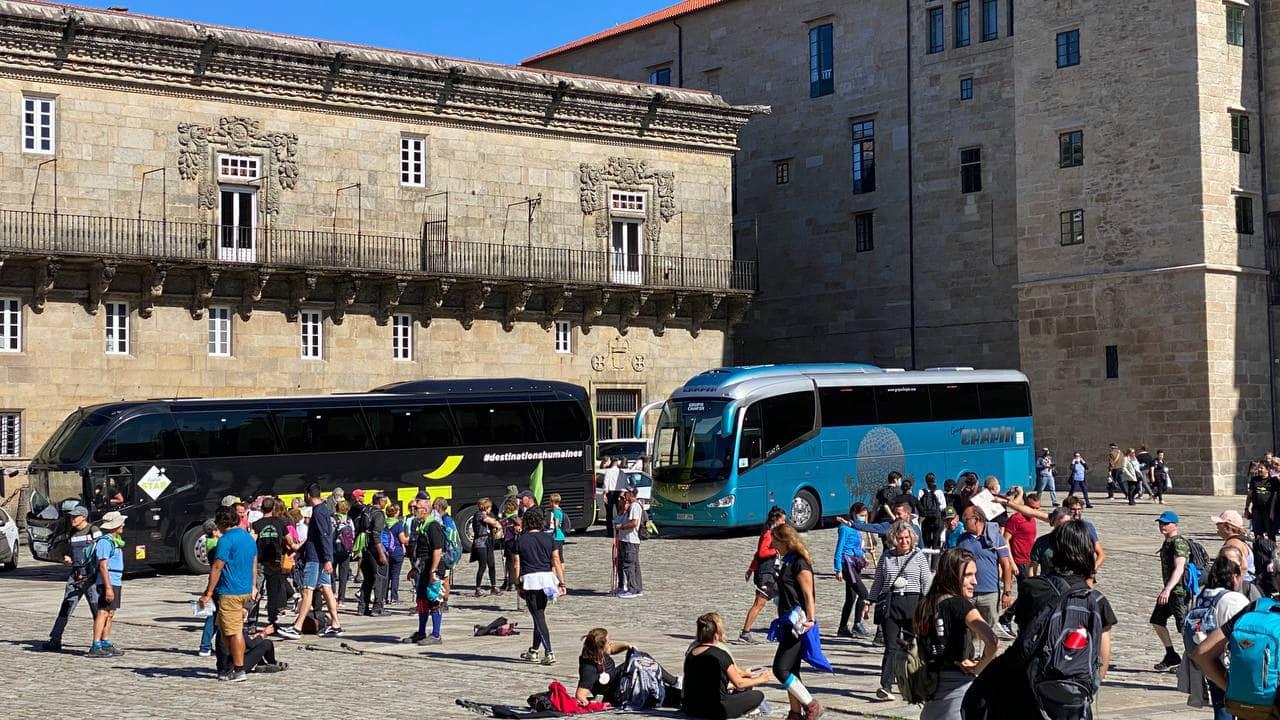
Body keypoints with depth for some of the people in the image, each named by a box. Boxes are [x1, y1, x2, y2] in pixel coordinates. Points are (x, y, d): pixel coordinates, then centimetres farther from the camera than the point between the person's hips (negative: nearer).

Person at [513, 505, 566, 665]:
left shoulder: (521, 540, -1)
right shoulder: (548, 539, 5)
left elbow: (517, 565, -1)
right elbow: (556, 563, 3)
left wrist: (519, 586, 7)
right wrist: (562, 583, 7)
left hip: (530, 580, -4)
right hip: (547, 577, 4)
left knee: (539, 618, -5)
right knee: (539, 615, 18)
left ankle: (549, 653, -14)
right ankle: (534, 651, 28)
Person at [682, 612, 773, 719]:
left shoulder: (691, 653, 5)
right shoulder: (720, 655, -15)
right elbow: (739, 683, -3)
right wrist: (760, 679, 14)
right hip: (715, 711, -7)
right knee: (758, 695, 8)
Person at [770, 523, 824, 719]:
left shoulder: (800, 563, -14)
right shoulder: (786, 561, 14)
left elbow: (808, 595, -18)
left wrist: (811, 619, -25)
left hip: (798, 624, -10)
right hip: (788, 622, 10)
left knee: (781, 669, -13)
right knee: (791, 670, 12)